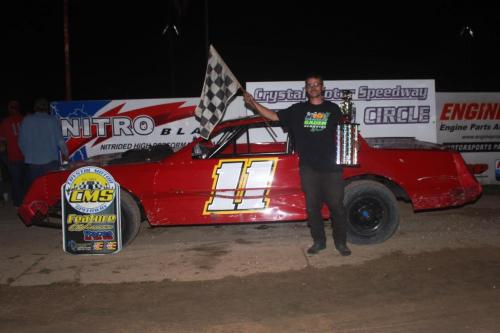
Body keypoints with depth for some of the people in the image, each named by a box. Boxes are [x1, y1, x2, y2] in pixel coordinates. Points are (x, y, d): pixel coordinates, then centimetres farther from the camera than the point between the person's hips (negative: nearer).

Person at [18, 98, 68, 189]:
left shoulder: (26, 120, 2)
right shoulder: (53, 120, -4)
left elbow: (21, 142, 5)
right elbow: (60, 140, -3)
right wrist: (65, 153, 14)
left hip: (32, 162, 2)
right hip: (50, 161, -2)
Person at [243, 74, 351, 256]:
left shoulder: (332, 108, 9)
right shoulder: (298, 109, 10)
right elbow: (274, 116, 9)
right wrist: (254, 104, -3)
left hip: (331, 166, -1)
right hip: (308, 167, 1)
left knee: (337, 206, 1)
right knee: (312, 206, 6)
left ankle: (341, 242, 16)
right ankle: (318, 241, 21)